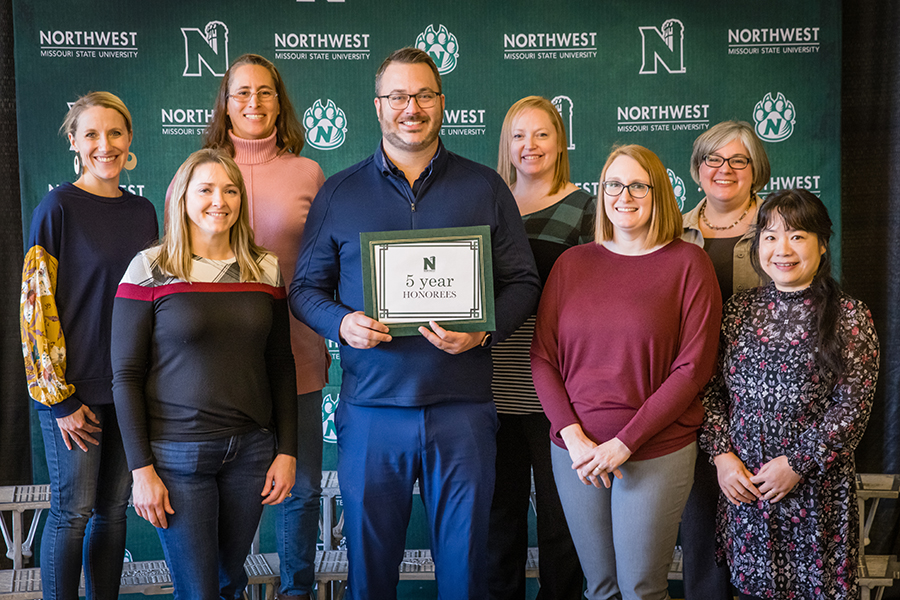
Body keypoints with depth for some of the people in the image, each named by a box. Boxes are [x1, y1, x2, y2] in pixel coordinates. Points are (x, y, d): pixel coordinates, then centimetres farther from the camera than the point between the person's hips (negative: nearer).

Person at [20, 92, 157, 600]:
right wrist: (58, 398, -12)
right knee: (73, 510, 2)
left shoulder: (143, 211, 8)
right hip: (74, 389, -5)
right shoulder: (57, 209, -8)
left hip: (129, 385, 5)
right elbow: (37, 304, -10)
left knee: (114, 508, 12)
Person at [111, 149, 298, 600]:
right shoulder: (149, 269, -6)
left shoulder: (266, 270, 5)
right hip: (176, 453, -3)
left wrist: (287, 450, 4)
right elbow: (125, 376, -5)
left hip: (250, 448, 3)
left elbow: (281, 367, 9)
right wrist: (141, 468, -9)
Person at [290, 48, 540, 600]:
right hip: (370, 407, 0)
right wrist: (342, 322, -11)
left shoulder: (485, 187, 7)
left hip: (463, 407, 0)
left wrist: (483, 332, -12)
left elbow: (522, 283, 6)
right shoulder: (339, 194, 8)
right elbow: (306, 287, 10)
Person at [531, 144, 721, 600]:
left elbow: (693, 367, -8)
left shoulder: (688, 264, -3)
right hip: (575, 452, 3)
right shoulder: (572, 263, 6)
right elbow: (542, 357, 4)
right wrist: (573, 436, -9)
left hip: (656, 454, -3)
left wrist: (625, 443, -13)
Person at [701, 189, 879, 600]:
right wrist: (722, 454, -6)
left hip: (816, 485, -3)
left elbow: (853, 405, -8)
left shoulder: (849, 316, -4)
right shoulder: (738, 309, 6)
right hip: (742, 482, 3)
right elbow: (712, 388, 6)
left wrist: (797, 464, -13)